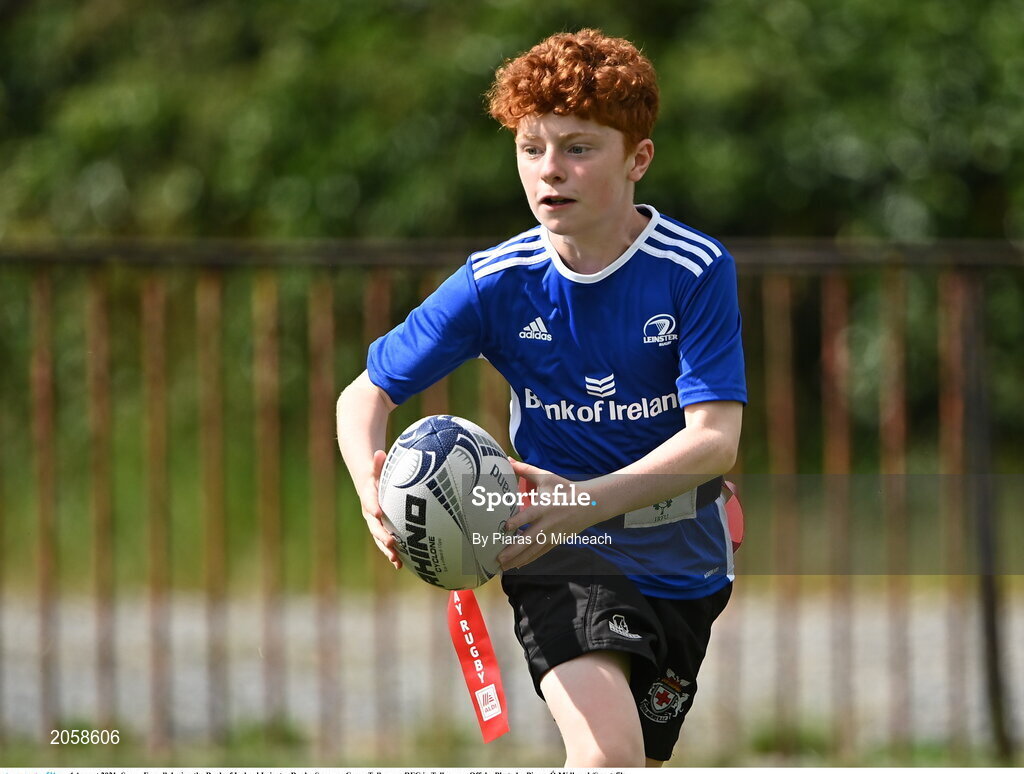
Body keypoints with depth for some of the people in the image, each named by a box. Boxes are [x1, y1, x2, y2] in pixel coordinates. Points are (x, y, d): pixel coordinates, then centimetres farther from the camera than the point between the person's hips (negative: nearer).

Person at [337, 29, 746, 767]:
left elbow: (716, 437, -22)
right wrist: (373, 486, -25)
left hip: (680, 560, 2)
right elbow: (368, 394, -2)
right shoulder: (496, 284, -11)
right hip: (557, 555, -2)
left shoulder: (697, 271, -15)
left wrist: (586, 502, -38)